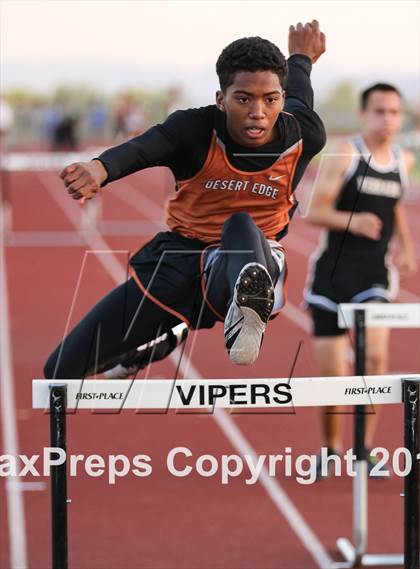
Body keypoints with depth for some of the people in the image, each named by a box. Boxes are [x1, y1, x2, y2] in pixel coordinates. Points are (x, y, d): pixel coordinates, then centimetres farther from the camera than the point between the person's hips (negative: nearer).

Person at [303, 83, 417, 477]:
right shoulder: (345, 154, -8)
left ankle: (365, 448, -7)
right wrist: (351, 220, -31)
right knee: (331, 374, 1)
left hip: (374, 277, 2)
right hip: (331, 274, -2)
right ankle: (330, 448, 24)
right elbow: (315, 212, -13)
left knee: (375, 356, -20)